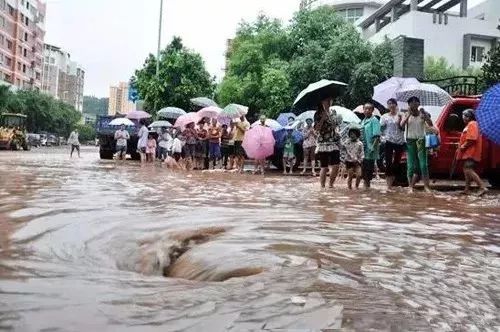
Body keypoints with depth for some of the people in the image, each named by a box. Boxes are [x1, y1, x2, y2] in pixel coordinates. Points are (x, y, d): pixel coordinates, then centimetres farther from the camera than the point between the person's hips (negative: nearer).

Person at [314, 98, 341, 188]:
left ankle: (331, 184, 13)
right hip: (323, 143, -5)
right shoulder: (318, 114, -3)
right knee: (324, 167, -2)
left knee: (336, 166, -4)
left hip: (334, 143, 5)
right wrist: (323, 117, -20)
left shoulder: (333, 113, 13)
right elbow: (317, 128, -14)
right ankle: (322, 186, 9)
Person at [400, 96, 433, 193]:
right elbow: (402, 125, -14)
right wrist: (409, 114, -22)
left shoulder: (423, 114, 3)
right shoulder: (407, 115, 3)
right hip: (410, 141, 0)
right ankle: (411, 186, 5)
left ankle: (427, 186, -1)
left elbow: (430, 124, -10)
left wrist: (425, 114, -20)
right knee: (411, 165, 2)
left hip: (421, 140, 0)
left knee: (423, 164, -4)